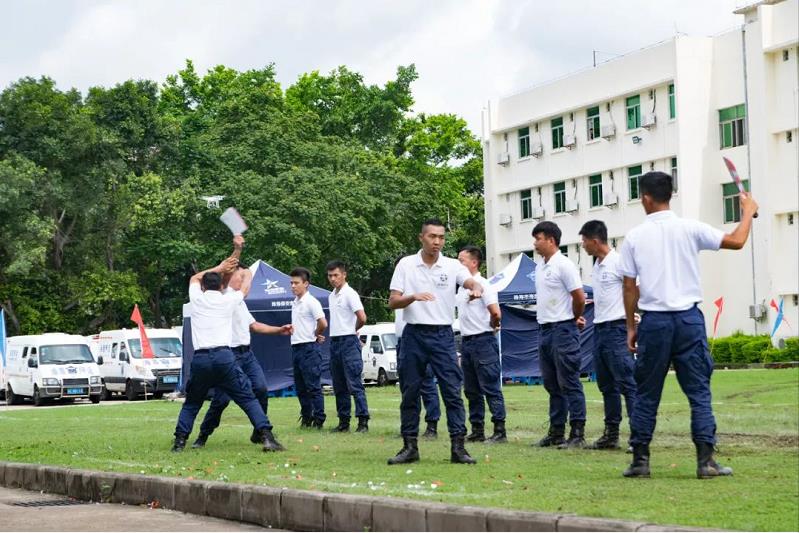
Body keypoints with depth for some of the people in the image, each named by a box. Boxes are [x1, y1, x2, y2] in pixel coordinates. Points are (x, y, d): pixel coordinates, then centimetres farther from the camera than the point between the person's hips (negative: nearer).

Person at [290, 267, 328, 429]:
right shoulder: (295, 303, 14)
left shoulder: (311, 302, -12)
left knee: (313, 386, -7)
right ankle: (306, 418, 19)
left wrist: (316, 336, -4)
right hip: (296, 347, 9)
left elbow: (323, 324, -20)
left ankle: (319, 420, -3)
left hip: (309, 348, -9)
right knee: (300, 387, 12)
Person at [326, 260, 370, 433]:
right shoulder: (331, 296, 15)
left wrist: (352, 330, -1)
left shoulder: (350, 294, -9)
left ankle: (363, 421, -12)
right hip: (334, 342, 8)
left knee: (354, 384, -11)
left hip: (348, 342, -8)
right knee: (339, 386, 10)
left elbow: (362, 318, -17)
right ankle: (343, 422, 15)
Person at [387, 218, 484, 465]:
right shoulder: (406, 265, 3)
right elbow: (393, 302, 0)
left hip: (443, 335, 0)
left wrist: (477, 288, -41)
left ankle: (458, 446, -4)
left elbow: (471, 282, -16)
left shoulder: (453, 266, 2)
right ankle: (410, 446, 11)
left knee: (452, 390, -5)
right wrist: (414, 297, -20)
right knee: (410, 393, 4)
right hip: (414, 334, 0)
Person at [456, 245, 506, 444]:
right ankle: (477, 431, 15)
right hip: (466, 341, 9)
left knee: (491, 388, -8)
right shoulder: (462, 287, 14)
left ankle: (500, 431, -7)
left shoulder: (482, 285, -11)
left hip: (482, 341, -9)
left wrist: (491, 327, -2)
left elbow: (496, 313, -19)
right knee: (472, 390, 10)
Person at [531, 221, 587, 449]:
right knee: (552, 385, 12)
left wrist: (575, 319, 2)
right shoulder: (539, 268, 14)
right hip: (545, 328, 9)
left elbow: (579, 297, -14)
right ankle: (556, 432, 17)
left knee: (569, 383, -7)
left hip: (563, 330, -9)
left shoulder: (564, 265, -12)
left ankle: (577, 434, -5)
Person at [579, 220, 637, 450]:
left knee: (627, 383, -11)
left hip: (616, 328, -9)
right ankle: (611, 434, 17)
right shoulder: (597, 265, 16)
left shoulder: (618, 262, -11)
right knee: (606, 385, 12)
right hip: (599, 328, 9)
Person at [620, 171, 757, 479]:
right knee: (699, 392, 3)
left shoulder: (634, 237, 1)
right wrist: (748, 211, 17)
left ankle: (640, 461, 10)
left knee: (647, 395, 9)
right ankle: (705, 461, -3)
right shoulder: (689, 229, -2)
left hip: (654, 321, 1)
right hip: (688, 318, -1)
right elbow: (737, 241, 0)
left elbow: (629, 287, 2)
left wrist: (631, 327, 11)